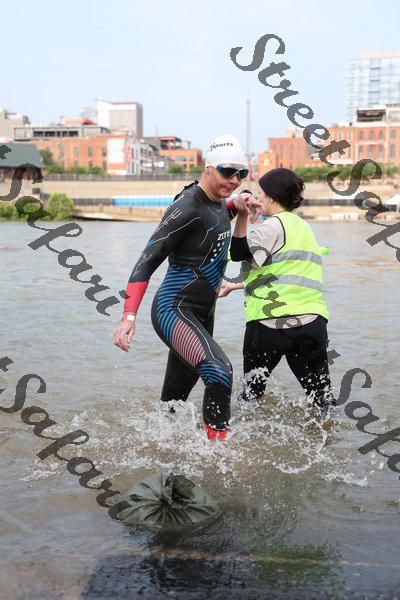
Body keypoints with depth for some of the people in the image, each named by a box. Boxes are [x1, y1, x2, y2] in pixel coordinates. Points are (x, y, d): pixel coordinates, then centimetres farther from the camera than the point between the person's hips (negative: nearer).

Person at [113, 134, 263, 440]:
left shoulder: (217, 201, 8)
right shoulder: (187, 207, -17)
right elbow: (147, 261, -19)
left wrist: (238, 204, 13)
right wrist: (129, 316, -28)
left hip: (201, 314, 9)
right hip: (174, 310, -9)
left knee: (174, 401, 14)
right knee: (219, 371, -29)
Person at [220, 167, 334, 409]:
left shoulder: (275, 224, -4)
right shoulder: (304, 226, 22)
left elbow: (239, 253, -17)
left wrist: (242, 215, -18)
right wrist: (237, 285, 37)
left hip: (271, 323, -6)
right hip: (312, 323, 6)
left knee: (253, 390, 14)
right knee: (323, 398, 7)